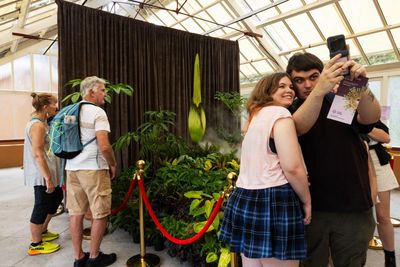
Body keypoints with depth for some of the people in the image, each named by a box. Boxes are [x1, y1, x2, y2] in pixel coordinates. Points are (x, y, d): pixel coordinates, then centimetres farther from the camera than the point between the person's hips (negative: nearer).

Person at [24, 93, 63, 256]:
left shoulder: (41, 122, 12)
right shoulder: (37, 125, -19)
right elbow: (37, 154, -25)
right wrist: (48, 178, -25)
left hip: (47, 172, 11)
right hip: (42, 174, -11)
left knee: (57, 197, 21)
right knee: (42, 206, 1)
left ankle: (42, 231, 37)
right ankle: (36, 245, 18)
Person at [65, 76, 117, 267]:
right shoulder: (97, 112, -12)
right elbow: (104, 146, -21)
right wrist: (113, 165, -6)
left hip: (72, 168, 8)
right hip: (93, 169, -8)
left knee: (76, 213, 12)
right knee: (100, 214, 6)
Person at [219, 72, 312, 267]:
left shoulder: (256, 116, 19)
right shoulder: (280, 114, -8)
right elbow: (292, 168, -17)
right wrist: (307, 201, -2)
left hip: (245, 199, 9)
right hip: (273, 203, -9)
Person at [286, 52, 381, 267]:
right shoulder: (291, 110, -1)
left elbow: (371, 118, -17)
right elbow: (299, 126, -24)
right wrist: (320, 90, -40)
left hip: (354, 207, 1)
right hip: (311, 206, -1)